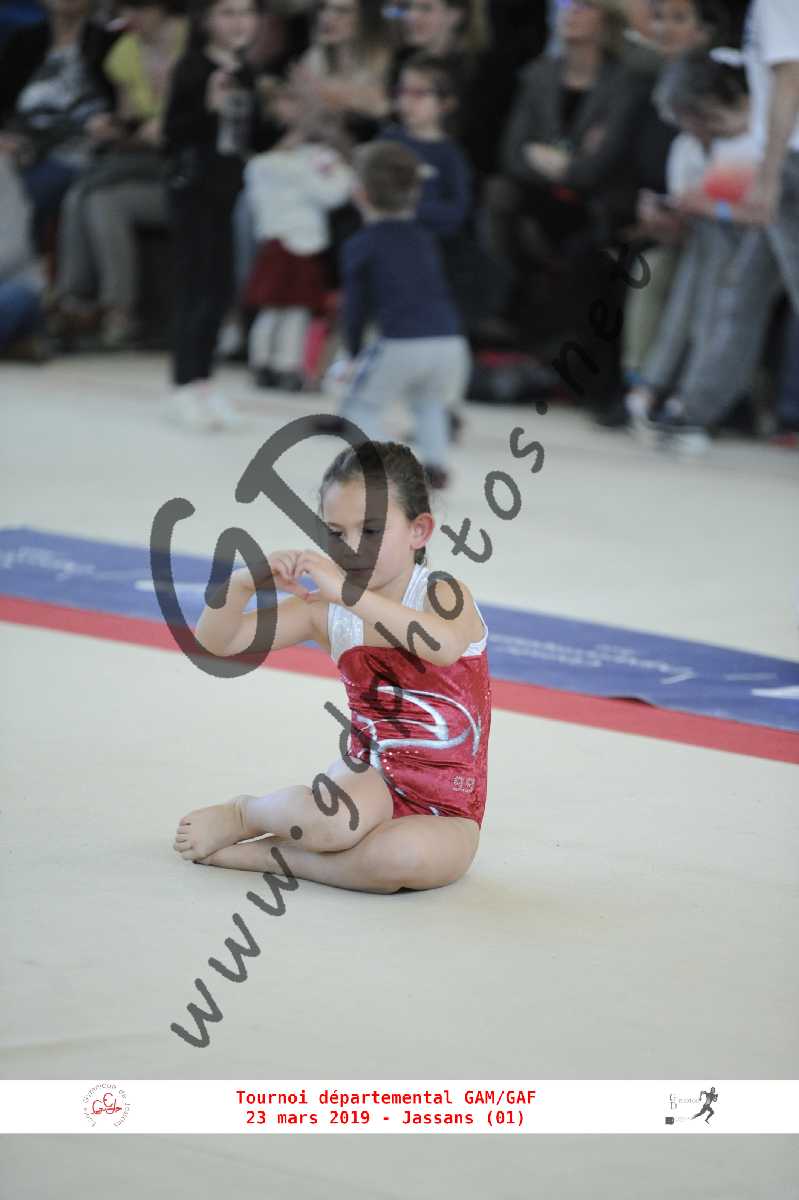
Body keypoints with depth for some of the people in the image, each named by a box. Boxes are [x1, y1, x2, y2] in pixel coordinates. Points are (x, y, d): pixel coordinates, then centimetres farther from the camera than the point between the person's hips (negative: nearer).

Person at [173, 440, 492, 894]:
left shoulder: (441, 594, -13)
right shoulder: (326, 610, -1)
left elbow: (446, 647, -38)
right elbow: (217, 643, -2)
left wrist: (348, 592, -46)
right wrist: (241, 584, -23)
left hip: (444, 814, -2)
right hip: (372, 778, 2)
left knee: (406, 857, -38)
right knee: (333, 818, -36)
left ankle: (266, 854, -16)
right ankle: (241, 815, -3)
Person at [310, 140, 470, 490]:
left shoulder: (360, 246, 5)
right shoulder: (425, 240, 20)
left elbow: (356, 305, 5)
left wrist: (354, 353, 19)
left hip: (399, 343, -5)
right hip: (450, 341, 5)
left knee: (363, 402, 15)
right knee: (430, 402, 30)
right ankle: (435, 463, 13)